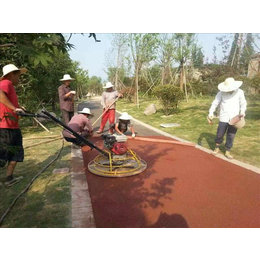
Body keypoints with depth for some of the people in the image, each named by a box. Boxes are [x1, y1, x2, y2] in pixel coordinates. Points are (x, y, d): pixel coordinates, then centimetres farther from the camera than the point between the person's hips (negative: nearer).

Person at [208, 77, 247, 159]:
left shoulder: (239, 92, -2)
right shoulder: (221, 93, -5)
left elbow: (243, 103, 6)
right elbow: (215, 103, -4)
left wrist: (242, 112, -10)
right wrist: (211, 113, -16)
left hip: (234, 119, 1)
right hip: (223, 118, -1)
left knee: (231, 136, 8)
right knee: (219, 134, 7)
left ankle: (227, 152, 22)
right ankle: (217, 148, 30)